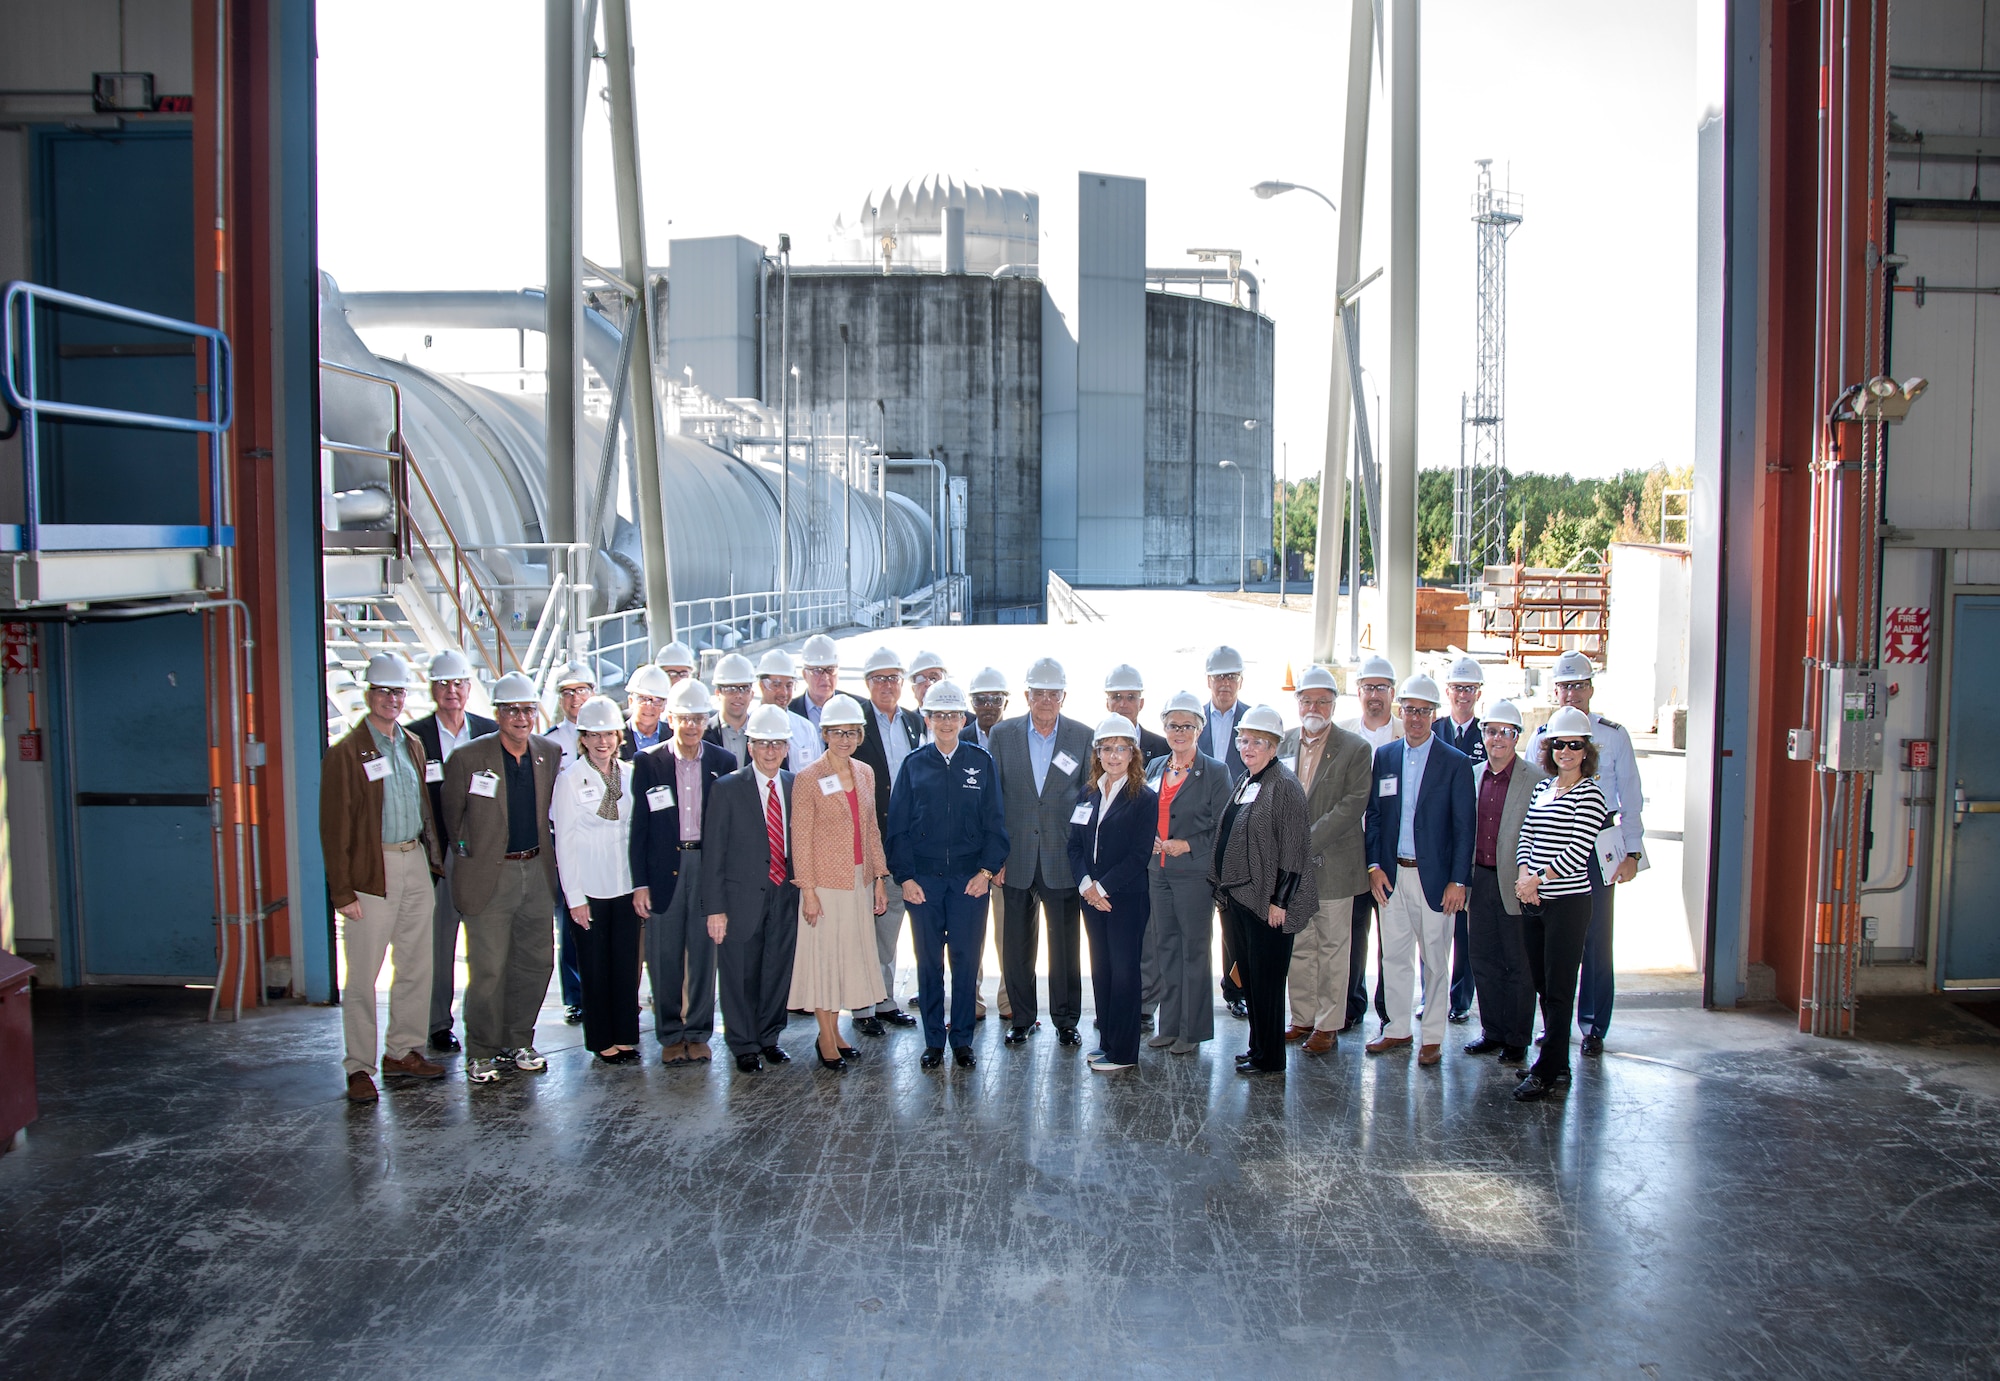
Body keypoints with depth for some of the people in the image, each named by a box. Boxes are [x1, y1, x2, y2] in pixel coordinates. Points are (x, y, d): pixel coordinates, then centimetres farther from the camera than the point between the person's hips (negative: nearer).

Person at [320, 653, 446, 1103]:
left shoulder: (412, 745, 12)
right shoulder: (346, 752, -8)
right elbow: (334, 826, -10)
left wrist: (434, 856, 12)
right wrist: (342, 889, -14)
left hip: (415, 863, 7)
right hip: (372, 871, -6)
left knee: (416, 965, 12)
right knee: (363, 974, 0)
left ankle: (403, 1051, 25)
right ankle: (359, 1068, 10)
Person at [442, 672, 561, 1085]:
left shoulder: (550, 754, 3)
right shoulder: (468, 758, -9)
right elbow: (453, 818, 2)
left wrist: (543, 855, 13)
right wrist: (468, 855, 7)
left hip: (536, 871, 4)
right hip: (489, 875, -4)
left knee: (535, 963, 10)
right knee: (488, 969, -3)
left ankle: (518, 1043, 26)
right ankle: (481, 1052, 12)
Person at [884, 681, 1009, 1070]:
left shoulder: (981, 762, 4)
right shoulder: (914, 765, 4)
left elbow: (995, 822, 4)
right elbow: (897, 827, 4)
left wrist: (986, 870, -5)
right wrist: (904, 876, -4)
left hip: (970, 879, 0)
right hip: (923, 879, 0)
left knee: (966, 960, 3)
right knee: (929, 961, 6)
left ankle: (962, 1040, 16)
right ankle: (933, 1041, 17)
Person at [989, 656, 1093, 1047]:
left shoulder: (1083, 737, 1)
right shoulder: (1003, 734, 3)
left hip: (1062, 859, -1)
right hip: (1017, 858, 1)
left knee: (1065, 944, 6)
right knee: (1016, 944, 9)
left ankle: (1066, 1019, 20)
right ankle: (1021, 1018, 23)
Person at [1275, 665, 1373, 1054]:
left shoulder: (1355, 749, -5)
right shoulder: (1283, 743, 9)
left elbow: (1352, 805, -13)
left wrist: (1308, 841, -19)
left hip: (1333, 865, -4)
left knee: (1332, 947, 4)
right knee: (1298, 945, 11)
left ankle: (1327, 1024, 13)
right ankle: (1302, 1018, 23)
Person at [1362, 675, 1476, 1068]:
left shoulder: (1455, 763, -3)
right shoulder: (1384, 756, 7)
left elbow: (1464, 826, -5)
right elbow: (1373, 814, 9)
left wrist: (1458, 880, -10)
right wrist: (1374, 865, 0)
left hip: (1433, 875, -3)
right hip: (1391, 874, 3)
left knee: (1435, 958, 5)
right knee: (1394, 955, 10)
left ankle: (1432, 1036, 16)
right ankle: (1398, 1029, 22)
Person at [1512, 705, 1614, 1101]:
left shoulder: (1590, 794, -8)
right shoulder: (1542, 787, 13)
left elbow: (1577, 852, -15)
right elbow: (1525, 836, 11)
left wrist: (1537, 879, -12)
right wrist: (1524, 876, -5)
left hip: (1568, 902, -7)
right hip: (1532, 903, 7)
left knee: (1559, 990, -2)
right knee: (1542, 985, 12)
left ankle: (1547, 1072, 4)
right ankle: (1557, 1064, 23)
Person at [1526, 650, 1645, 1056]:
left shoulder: (1614, 735, 0)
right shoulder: (1542, 736, 6)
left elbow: (1631, 799, 2)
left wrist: (1632, 852, -5)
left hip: (1597, 847, -2)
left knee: (1596, 939, 2)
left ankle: (1593, 1026, 13)